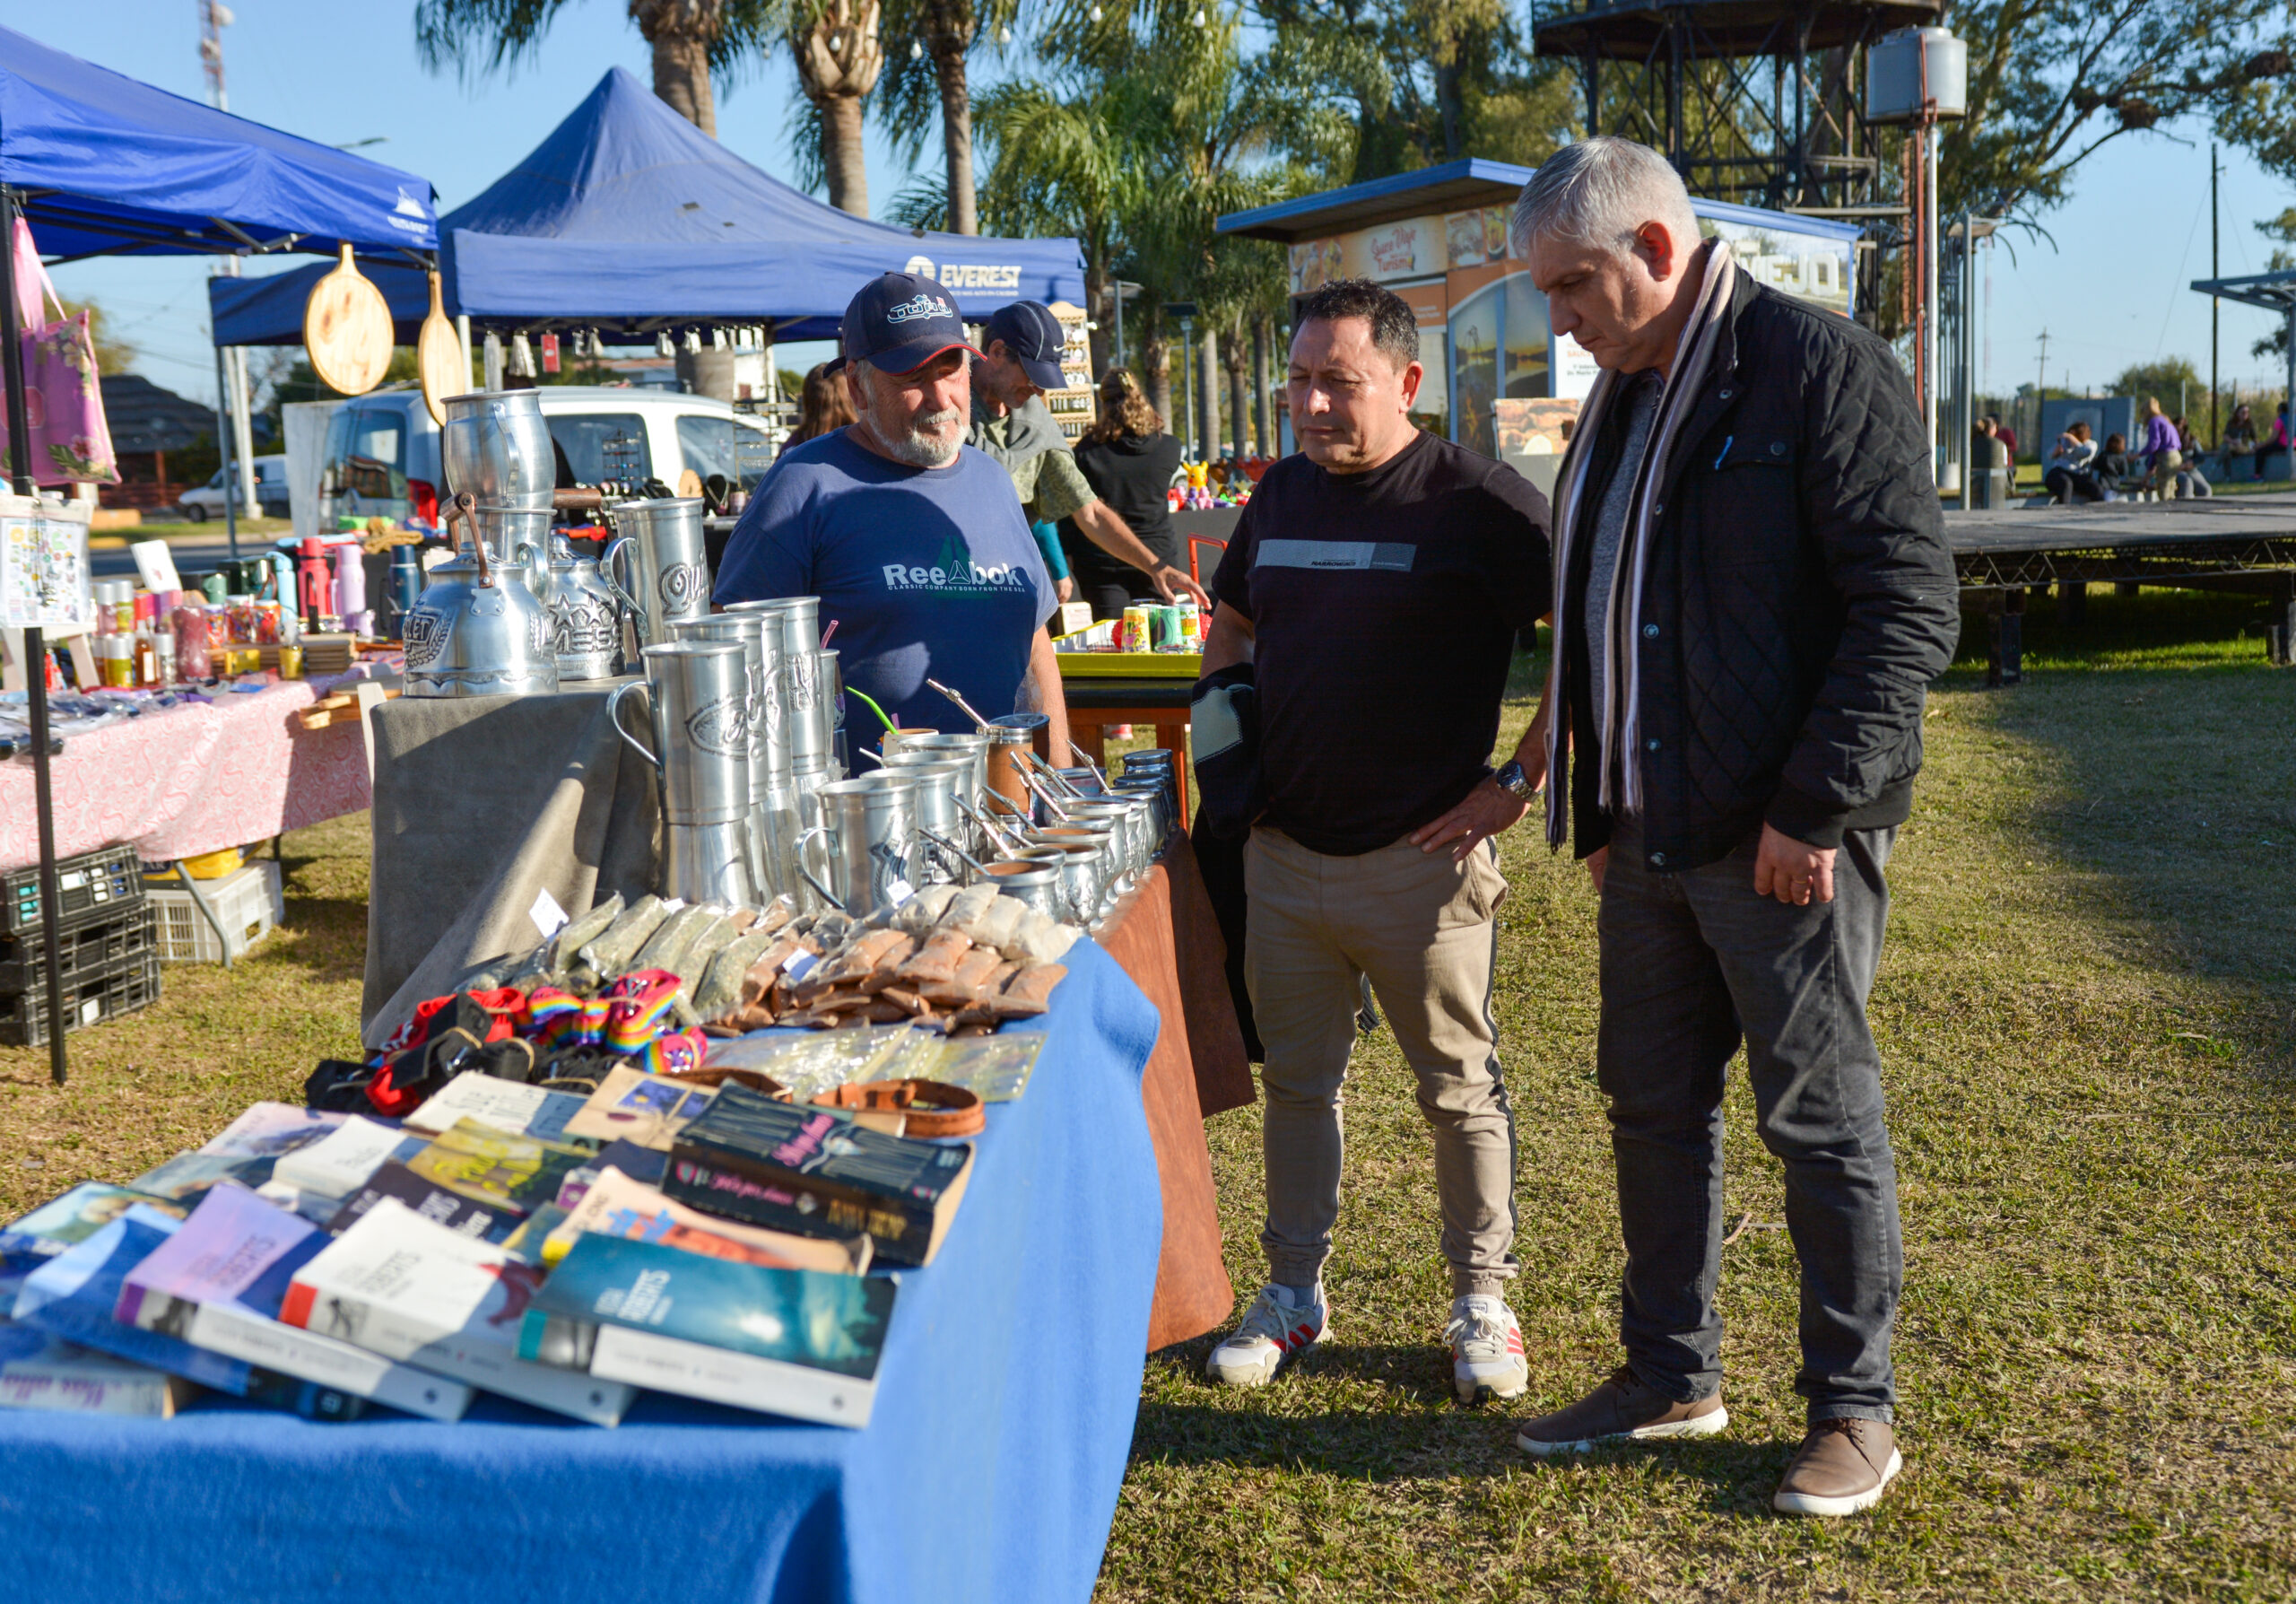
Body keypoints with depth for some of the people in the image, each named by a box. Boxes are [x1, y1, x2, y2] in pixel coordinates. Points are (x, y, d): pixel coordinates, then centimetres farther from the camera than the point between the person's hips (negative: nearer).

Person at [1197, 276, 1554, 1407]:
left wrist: (1520, 784, -12)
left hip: (1421, 857, -5)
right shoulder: (1281, 494, 9)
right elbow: (1229, 626, 26)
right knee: (1296, 1080, 14)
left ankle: (1482, 1305, 21)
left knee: (1460, 1089, 7)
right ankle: (1294, 1294, 27)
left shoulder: (1479, 503, -9)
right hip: (1284, 851, 5)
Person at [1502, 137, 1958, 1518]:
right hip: (1653, 835, 8)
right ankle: (1671, 1378, 29)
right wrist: (1599, 805, 17)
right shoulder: (1625, 397, 15)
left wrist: (1815, 807, -19)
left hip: (1786, 837, -8)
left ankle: (1856, 1411, 18)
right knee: (1654, 1108, 14)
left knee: (1823, 1121, 3)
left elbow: (1912, 606, -16)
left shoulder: (1822, 368, -11)